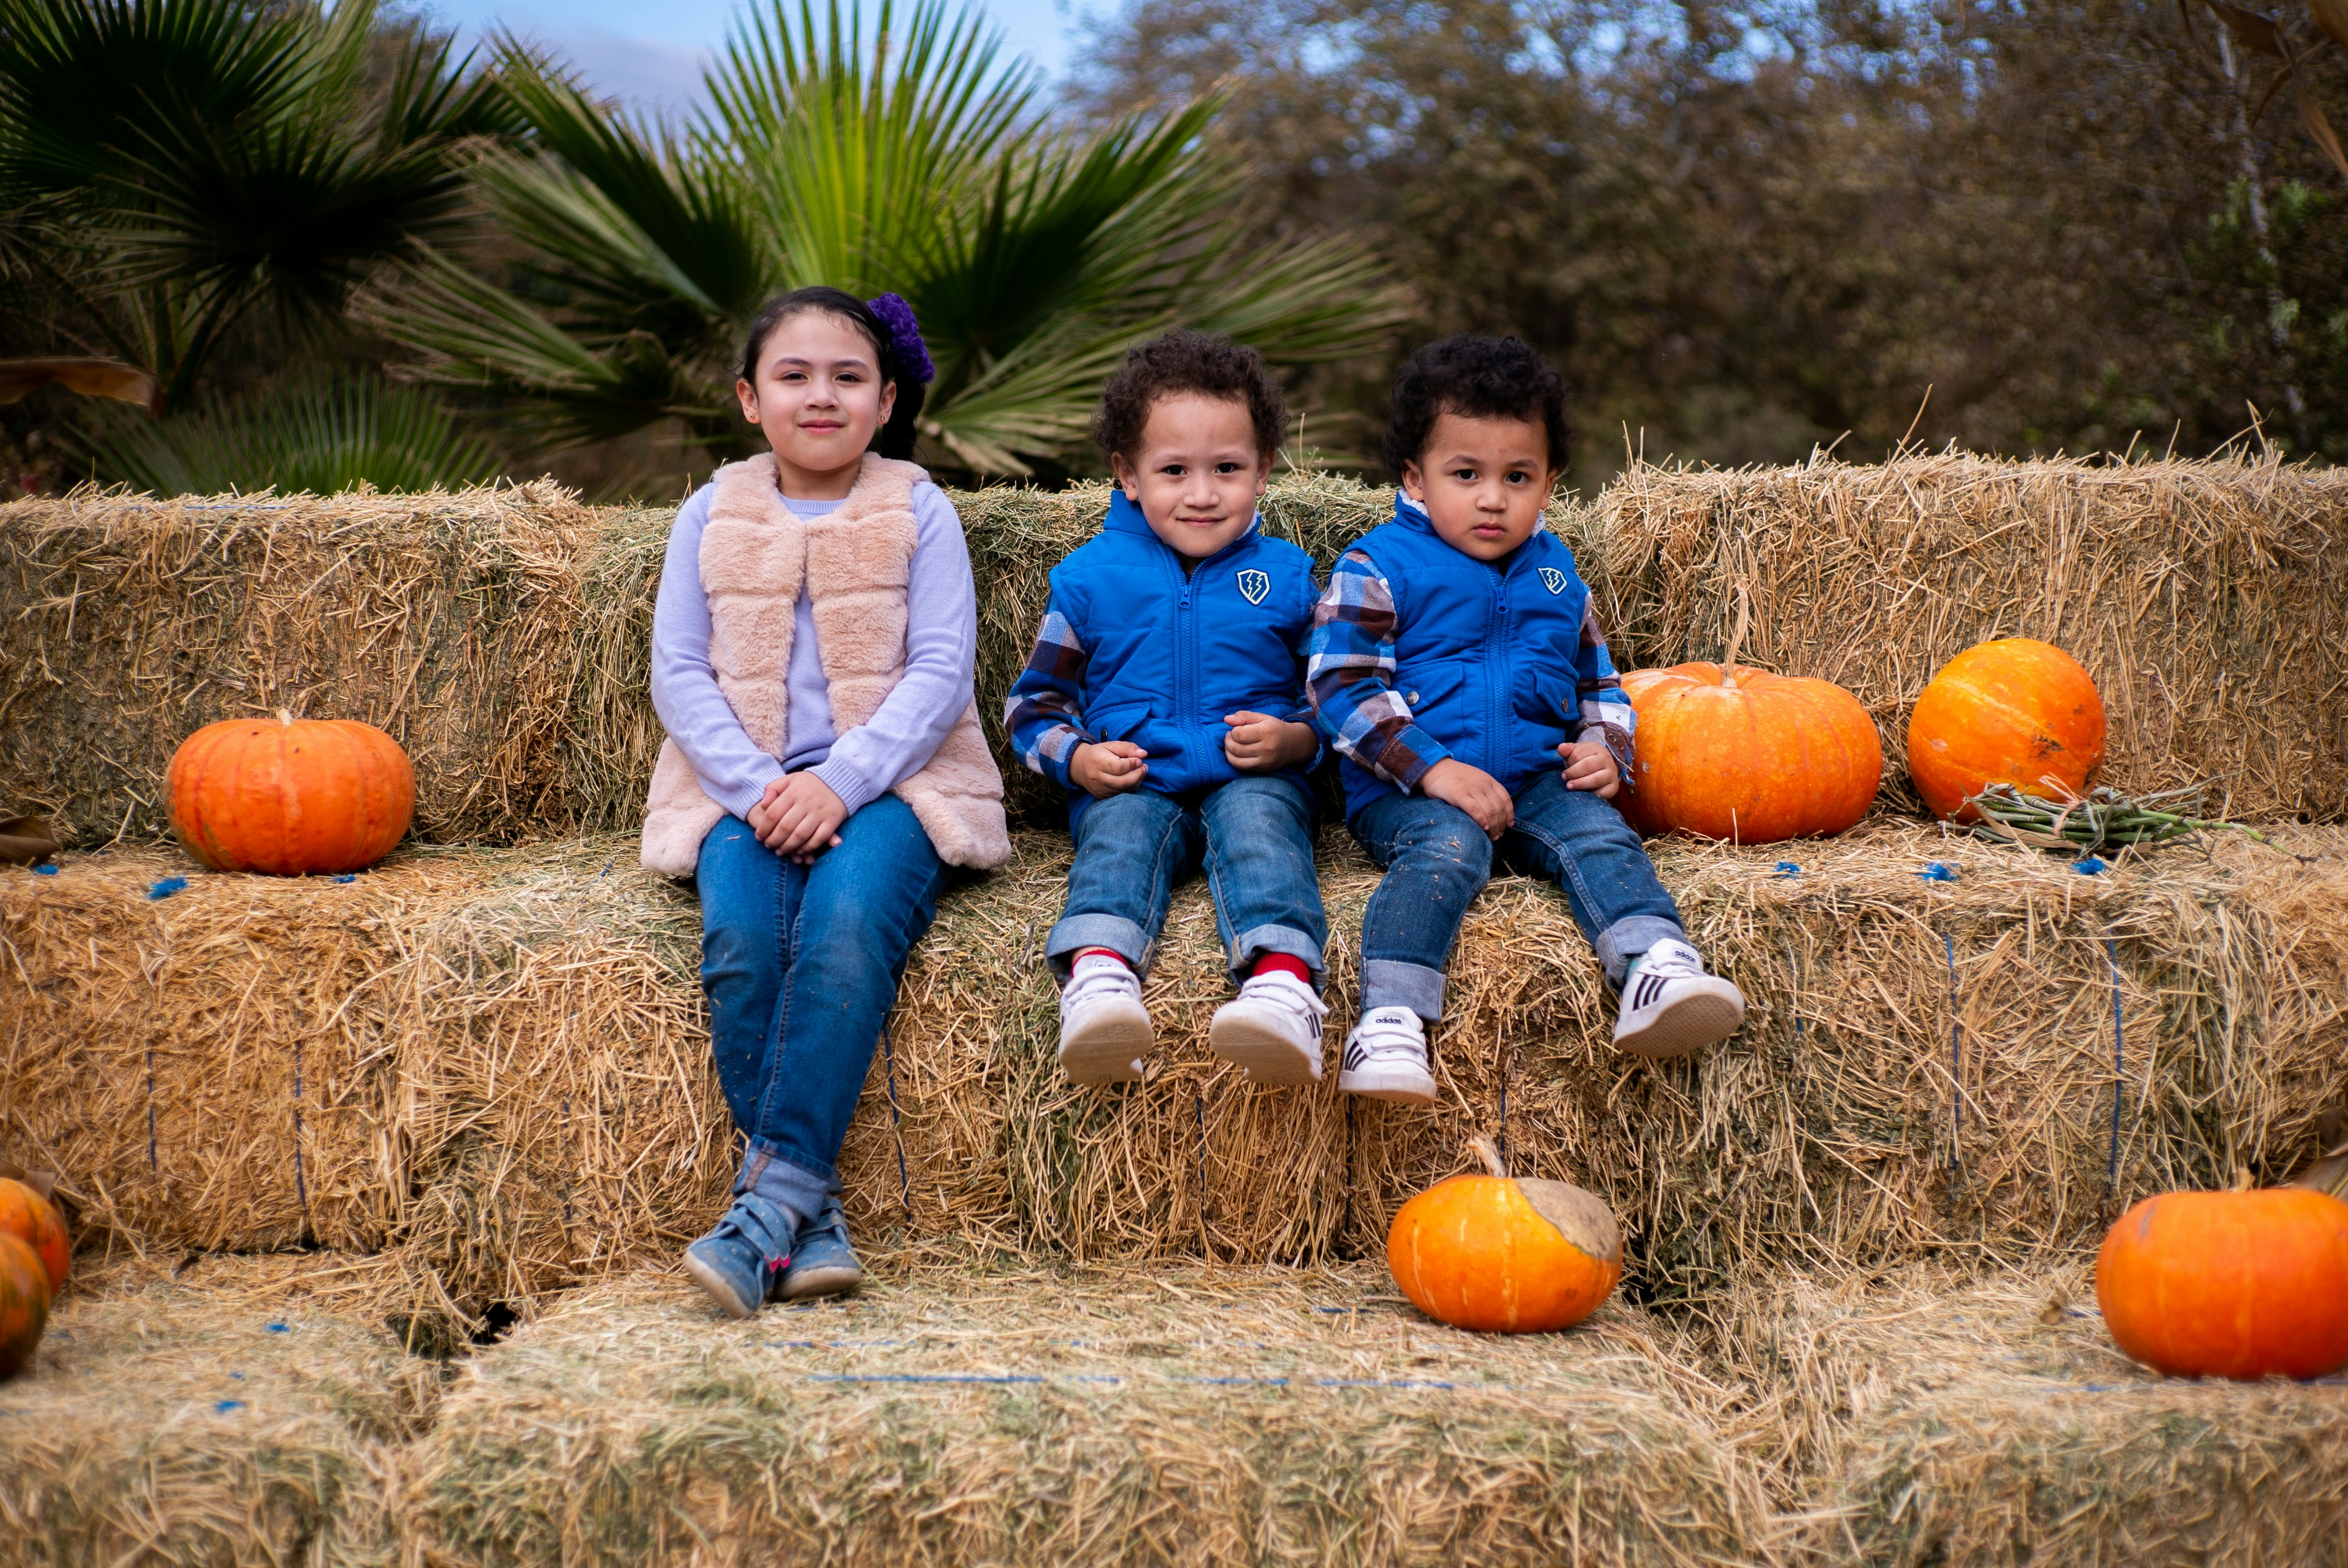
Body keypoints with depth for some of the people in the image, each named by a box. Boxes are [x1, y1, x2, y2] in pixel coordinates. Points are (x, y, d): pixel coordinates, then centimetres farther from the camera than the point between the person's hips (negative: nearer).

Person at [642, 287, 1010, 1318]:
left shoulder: (918, 513, 6)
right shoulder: (711, 517, 12)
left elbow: (940, 670, -3)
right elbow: (678, 671, 5)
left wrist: (839, 782, -16)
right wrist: (755, 786, -12)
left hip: (889, 782, -2)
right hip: (745, 789, 2)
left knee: (848, 928, -33)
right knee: (740, 942, -28)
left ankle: (769, 1199, -33)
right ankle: (812, 1212, -25)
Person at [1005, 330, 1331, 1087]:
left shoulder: (1286, 575, 12)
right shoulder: (1089, 577, 10)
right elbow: (1034, 703, 16)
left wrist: (1297, 739, -7)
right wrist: (1075, 759, -5)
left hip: (1254, 779, 0)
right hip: (1131, 784, 1)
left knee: (1257, 818, -34)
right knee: (1122, 832, -32)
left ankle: (1283, 983, -61)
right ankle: (1098, 976, -63)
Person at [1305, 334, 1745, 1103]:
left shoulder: (1556, 575, 20)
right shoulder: (1378, 569, 1)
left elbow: (1599, 680, 29)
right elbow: (1341, 687, -8)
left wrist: (1605, 752, 5)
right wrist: (1435, 769, -18)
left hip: (1538, 780, 5)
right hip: (1409, 791, -5)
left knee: (1598, 833, -24)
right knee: (1446, 846, -35)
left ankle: (1657, 969, -44)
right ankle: (1390, 1021, -48)